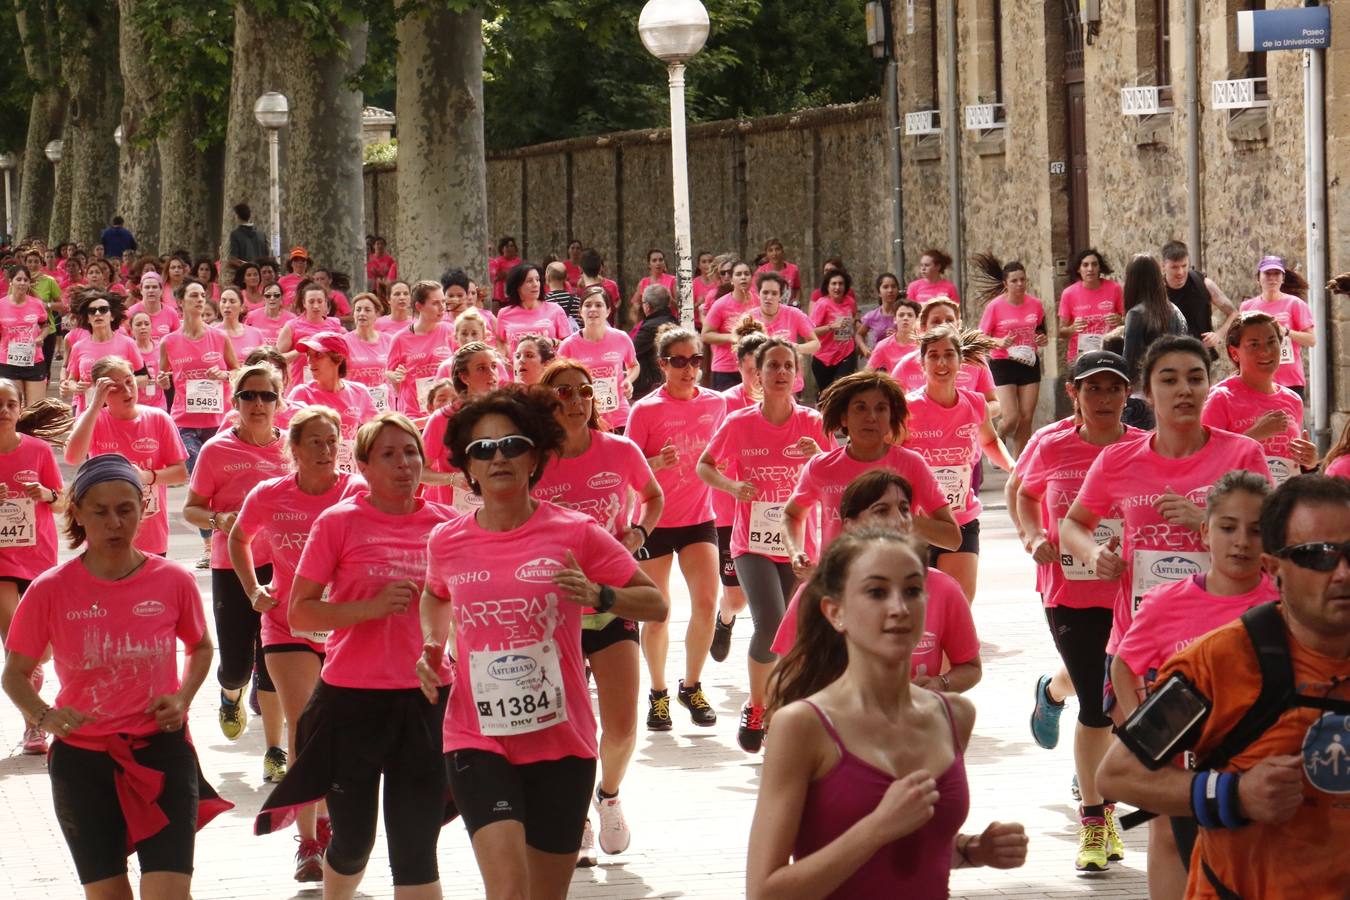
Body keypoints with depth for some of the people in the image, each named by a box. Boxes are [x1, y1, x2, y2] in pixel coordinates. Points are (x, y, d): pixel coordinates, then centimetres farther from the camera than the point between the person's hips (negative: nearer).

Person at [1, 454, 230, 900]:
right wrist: (44, 716, -18)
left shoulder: (174, 581, -5)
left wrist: (183, 697, -4)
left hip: (162, 752, 0)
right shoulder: (51, 590, -7)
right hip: (83, 761, 1)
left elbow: (200, 647, 15)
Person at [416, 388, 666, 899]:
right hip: (478, 739, 0)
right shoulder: (447, 542, 2)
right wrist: (432, 646, 6)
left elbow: (655, 605, 0)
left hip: (561, 741, 0)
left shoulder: (574, 534, -5)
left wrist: (599, 597, -19)